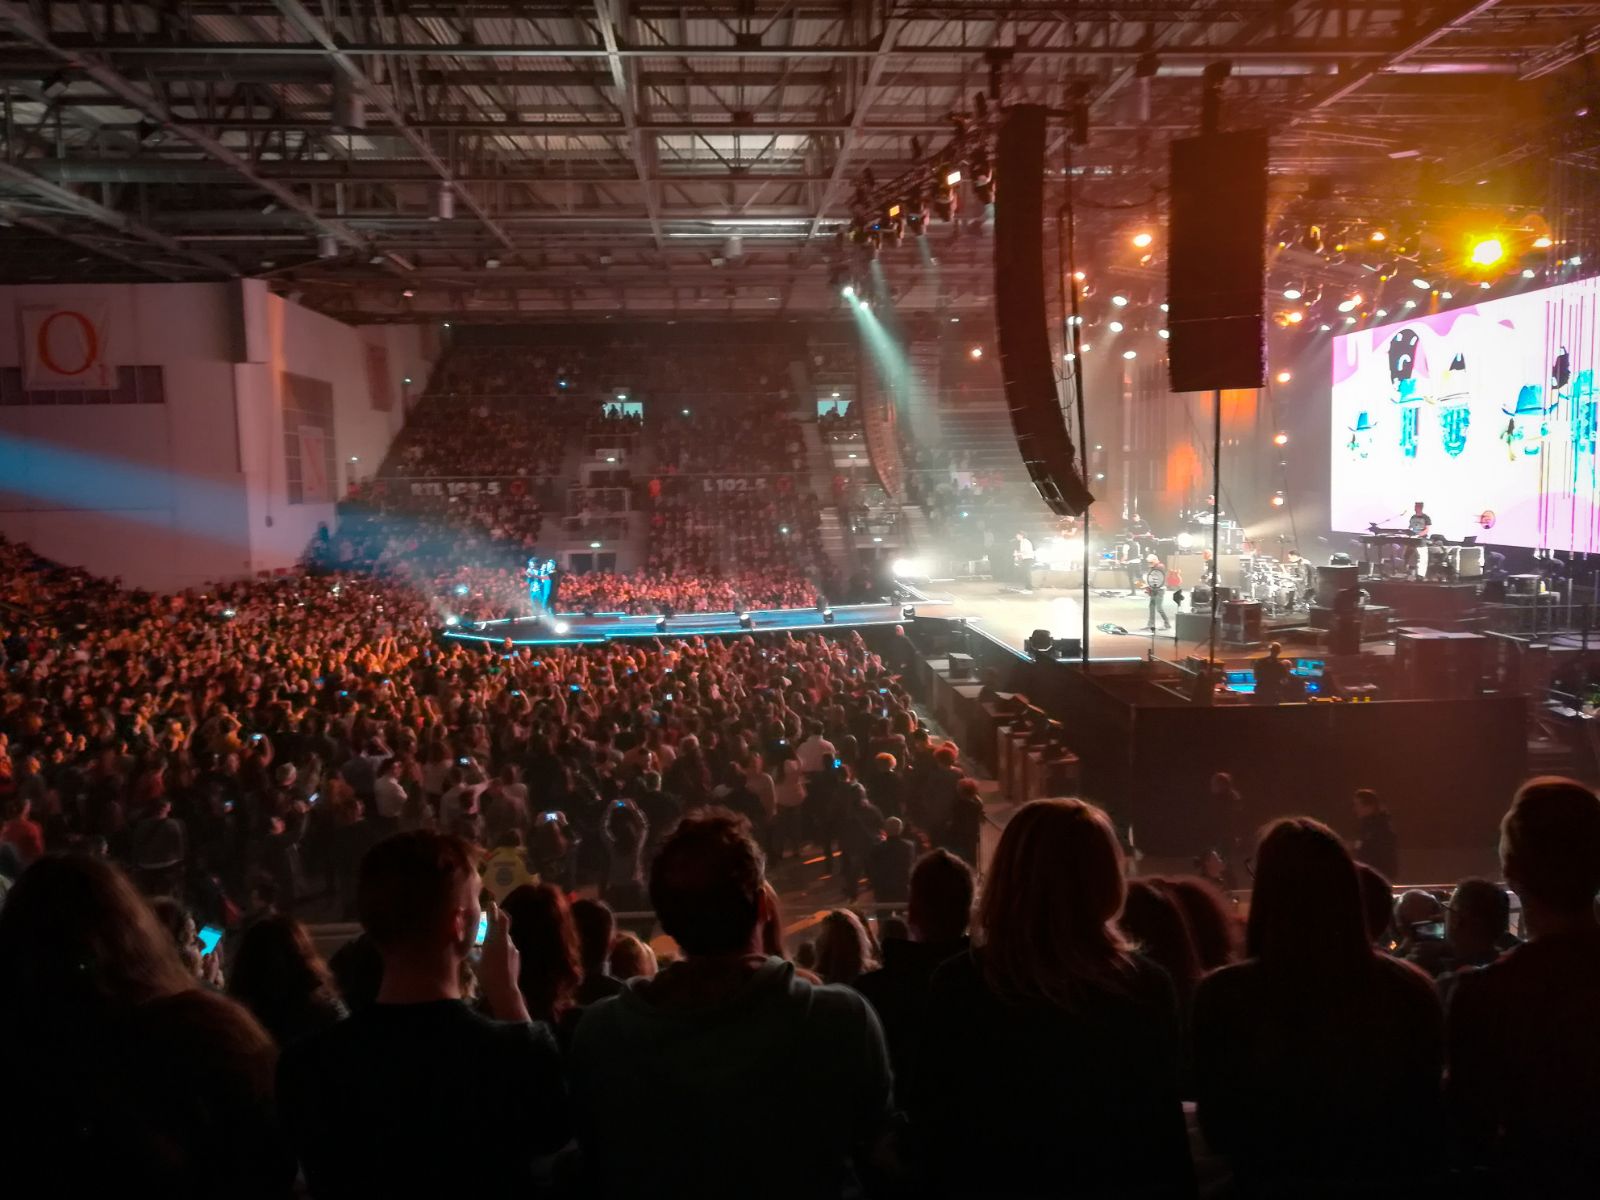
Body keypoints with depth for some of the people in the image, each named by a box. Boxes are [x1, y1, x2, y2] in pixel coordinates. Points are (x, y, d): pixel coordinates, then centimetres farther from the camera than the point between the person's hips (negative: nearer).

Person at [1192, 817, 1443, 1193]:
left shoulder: (1224, 996, -21)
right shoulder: (1409, 989, -15)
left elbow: (1219, 1133, -7)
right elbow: (1428, 1125, -3)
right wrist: (1408, 1179, 14)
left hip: (1273, 1183, -1)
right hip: (1386, 1182, 2)